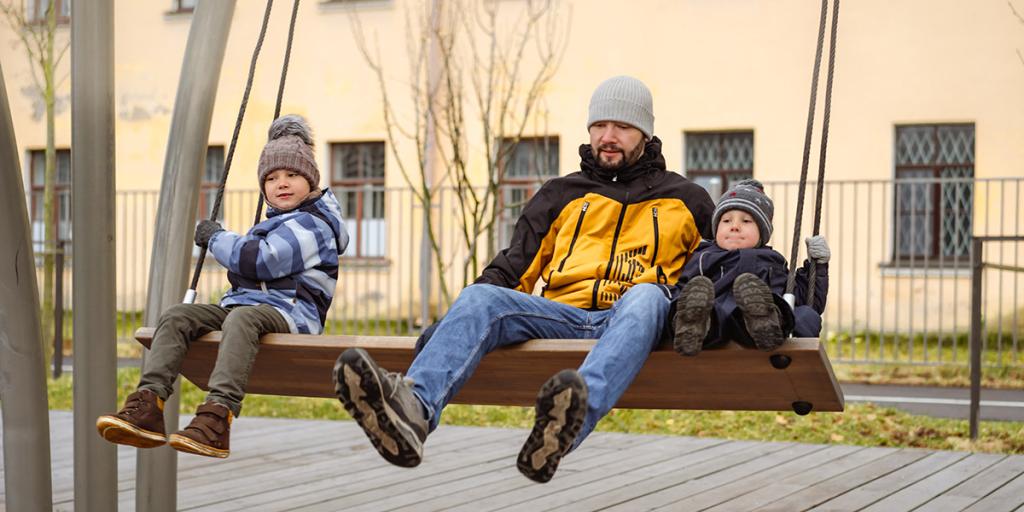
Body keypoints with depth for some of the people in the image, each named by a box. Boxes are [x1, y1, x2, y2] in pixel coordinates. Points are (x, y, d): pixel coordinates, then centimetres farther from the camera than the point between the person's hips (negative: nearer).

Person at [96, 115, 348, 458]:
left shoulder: (312, 224, -4)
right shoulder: (275, 222, 29)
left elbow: (259, 260, -16)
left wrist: (216, 238, -1)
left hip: (290, 312, -9)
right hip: (244, 301, 9)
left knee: (241, 318, -41)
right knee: (176, 317, -12)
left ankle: (217, 418, -57)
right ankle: (148, 406, -31)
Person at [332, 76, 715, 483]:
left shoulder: (685, 200, 21)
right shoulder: (562, 195, 25)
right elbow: (513, 270, 20)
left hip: (632, 315, -2)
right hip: (562, 316, 2)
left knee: (647, 296, -38)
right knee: (481, 297, -27)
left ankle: (578, 415, -67)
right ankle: (413, 409, -57)